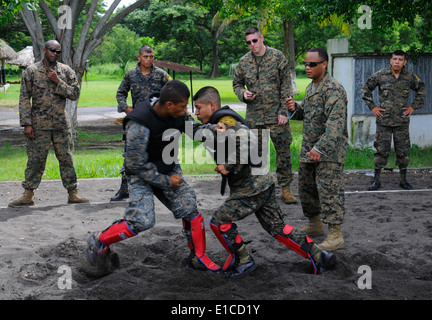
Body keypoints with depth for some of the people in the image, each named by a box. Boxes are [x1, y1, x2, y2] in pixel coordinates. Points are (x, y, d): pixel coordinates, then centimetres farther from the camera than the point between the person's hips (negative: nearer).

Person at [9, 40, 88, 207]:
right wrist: (26, 124, -9)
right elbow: (24, 99, -2)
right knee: (35, 160, 0)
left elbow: (75, 94, 0)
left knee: (67, 159, 5)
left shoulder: (66, 71, 6)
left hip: (61, 124, 2)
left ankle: (73, 193, 13)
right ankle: (28, 195, 8)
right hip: (39, 125, -2)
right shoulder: (31, 71, 0)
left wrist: (58, 81, -13)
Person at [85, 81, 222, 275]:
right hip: (141, 174, -6)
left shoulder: (177, 113, -11)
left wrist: (213, 128, -18)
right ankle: (98, 242, 3)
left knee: (190, 209, -2)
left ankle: (198, 257, 15)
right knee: (142, 221, -19)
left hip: (169, 169, 6)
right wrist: (166, 182, -16)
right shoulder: (139, 125, -32)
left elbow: (194, 128, 5)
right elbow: (137, 165, -24)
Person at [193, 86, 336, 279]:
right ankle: (318, 256, 13)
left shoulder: (225, 122, -16)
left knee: (219, 221, -5)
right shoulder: (219, 123, 16)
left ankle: (243, 261, 7)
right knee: (277, 227, 13)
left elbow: (246, 141, -31)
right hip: (262, 183, 10)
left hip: (251, 187, -10)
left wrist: (228, 166, -25)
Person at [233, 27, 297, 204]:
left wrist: (284, 111, -9)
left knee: (283, 151, 1)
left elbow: (286, 86, -3)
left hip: (276, 115, -2)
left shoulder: (277, 57, -2)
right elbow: (236, 84, 18)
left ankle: (286, 189, 11)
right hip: (254, 116, 3)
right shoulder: (243, 62, 5)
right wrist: (243, 93, -5)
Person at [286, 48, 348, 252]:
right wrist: (295, 109, 2)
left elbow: (335, 123, -27)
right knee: (306, 187, 16)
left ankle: (335, 236, -7)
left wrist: (320, 148, -33)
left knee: (329, 189, -11)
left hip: (329, 150, -9)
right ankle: (314, 224, 34)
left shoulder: (333, 89, -17)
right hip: (309, 147, 9)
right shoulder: (311, 87, 13)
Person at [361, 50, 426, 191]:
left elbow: (421, 89, 18)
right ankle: (376, 180, 8)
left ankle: (403, 180, 17)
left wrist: (414, 106, 10)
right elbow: (366, 89, 9)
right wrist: (372, 106, 3)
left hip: (402, 121, 2)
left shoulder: (410, 76, 2)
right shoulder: (380, 75, -3)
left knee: (403, 151, 5)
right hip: (384, 120, -1)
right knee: (381, 150, -1)